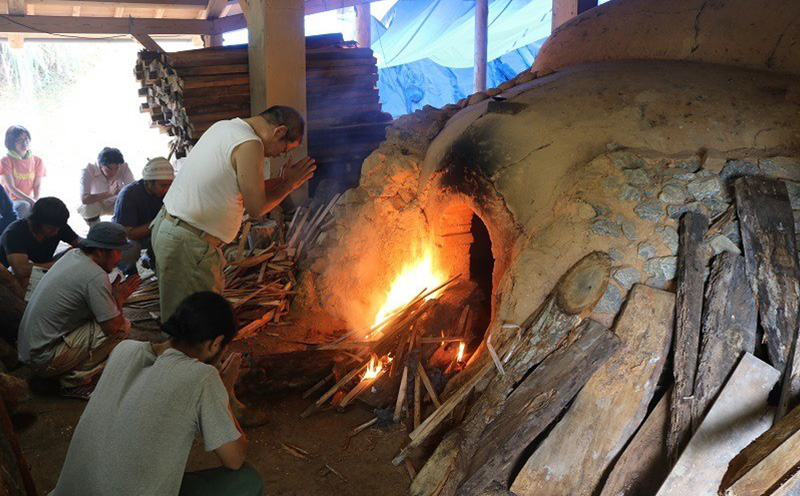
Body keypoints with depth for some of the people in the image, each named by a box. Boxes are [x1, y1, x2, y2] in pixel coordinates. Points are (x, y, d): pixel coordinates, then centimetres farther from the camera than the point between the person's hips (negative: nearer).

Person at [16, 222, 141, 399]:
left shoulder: (73, 255, 4)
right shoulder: (95, 277, -23)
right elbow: (113, 327, -22)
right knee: (122, 326, -14)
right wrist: (119, 297, -6)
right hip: (44, 360, -9)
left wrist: (114, 291, 2)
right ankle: (75, 381, -6)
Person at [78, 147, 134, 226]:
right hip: (96, 204, -1)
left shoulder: (124, 168, -25)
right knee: (88, 208, -34)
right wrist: (109, 193, -51)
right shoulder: (88, 171, -28)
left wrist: (119, 192, -51)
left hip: (115, 203, 1)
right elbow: (84, 199, -39)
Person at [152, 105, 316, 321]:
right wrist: (288, 184, 1)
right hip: (188, 244, -10)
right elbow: (256, 208, -13)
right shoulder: (250, 145, -17)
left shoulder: (223, 126, 12)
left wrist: (283, 180, 15)